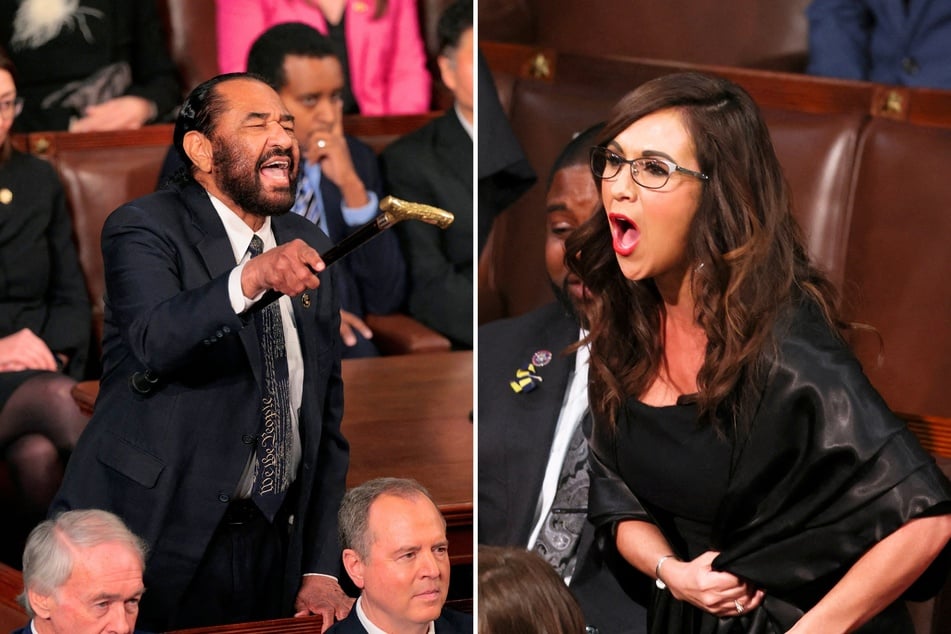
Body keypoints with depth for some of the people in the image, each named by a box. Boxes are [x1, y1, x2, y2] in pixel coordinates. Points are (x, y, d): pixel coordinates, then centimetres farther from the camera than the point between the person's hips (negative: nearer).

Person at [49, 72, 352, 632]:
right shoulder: (144, 228, -8)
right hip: (152, 540, -5)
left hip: (273, 544, 5)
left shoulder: (308, 245, 9)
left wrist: (321, 569, 6)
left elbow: (327, 413, 12)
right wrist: (250, 279, -45)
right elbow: (154, 343, -29)